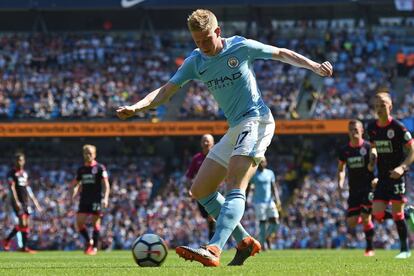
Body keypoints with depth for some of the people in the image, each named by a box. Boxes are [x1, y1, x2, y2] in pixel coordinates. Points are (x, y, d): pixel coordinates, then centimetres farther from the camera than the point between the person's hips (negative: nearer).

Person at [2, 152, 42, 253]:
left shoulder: (25, 173, 17)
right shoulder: (12, 173, -5)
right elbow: (12, 187, -12)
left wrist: (34, 201, 19)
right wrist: (16, 201, -21)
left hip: (25, 201, 7)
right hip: (18, 202, -7)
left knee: (25, 224, 5)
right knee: (23, 224, -13)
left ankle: (7, 240, 18)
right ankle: (25, 247, -10)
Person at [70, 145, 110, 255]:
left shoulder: (100, 168, -2)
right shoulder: (81, 169, 13)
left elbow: (106, 184, -6)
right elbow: (75, 184, 20)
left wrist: (105, 198, -18)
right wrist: (72, 196, 3)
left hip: (96, 200, -4)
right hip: (84, 200, 4)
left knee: (96, 222, -4)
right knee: (79, 222, -5)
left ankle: (94, 247, 3)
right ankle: (88, 241, 16)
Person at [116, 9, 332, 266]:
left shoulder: (241, 47, -6)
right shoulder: (195, 62, 7)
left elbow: (282, 54, 7)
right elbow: (166, 91, 2)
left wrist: (315, 66, 4)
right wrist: (135, 107, -14)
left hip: (255, 121, -8)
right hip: (235, 129, 8)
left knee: (235, 187, -24)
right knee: (201, 190, 7)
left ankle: (214, 250, -41)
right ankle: (245, 242, 13)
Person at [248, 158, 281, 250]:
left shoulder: (270, 173, 11)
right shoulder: (253, 174, 0)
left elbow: (274, 187, 9)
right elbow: (247, 188, 3)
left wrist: (277, 199, -4)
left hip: (270, 201, 4)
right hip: (259, 202, -4)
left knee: (275, 223, -4)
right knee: (262, 222, -9)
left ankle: (267, 236, 21)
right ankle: (262, 244, -3)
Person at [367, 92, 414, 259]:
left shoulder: (398, 127, -12)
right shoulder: (371, 128, 5)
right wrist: (372, 159, 2)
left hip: (397, 175, -5)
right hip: (382, 177, 6)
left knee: (397, 212, -7)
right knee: (377, 214, -6)